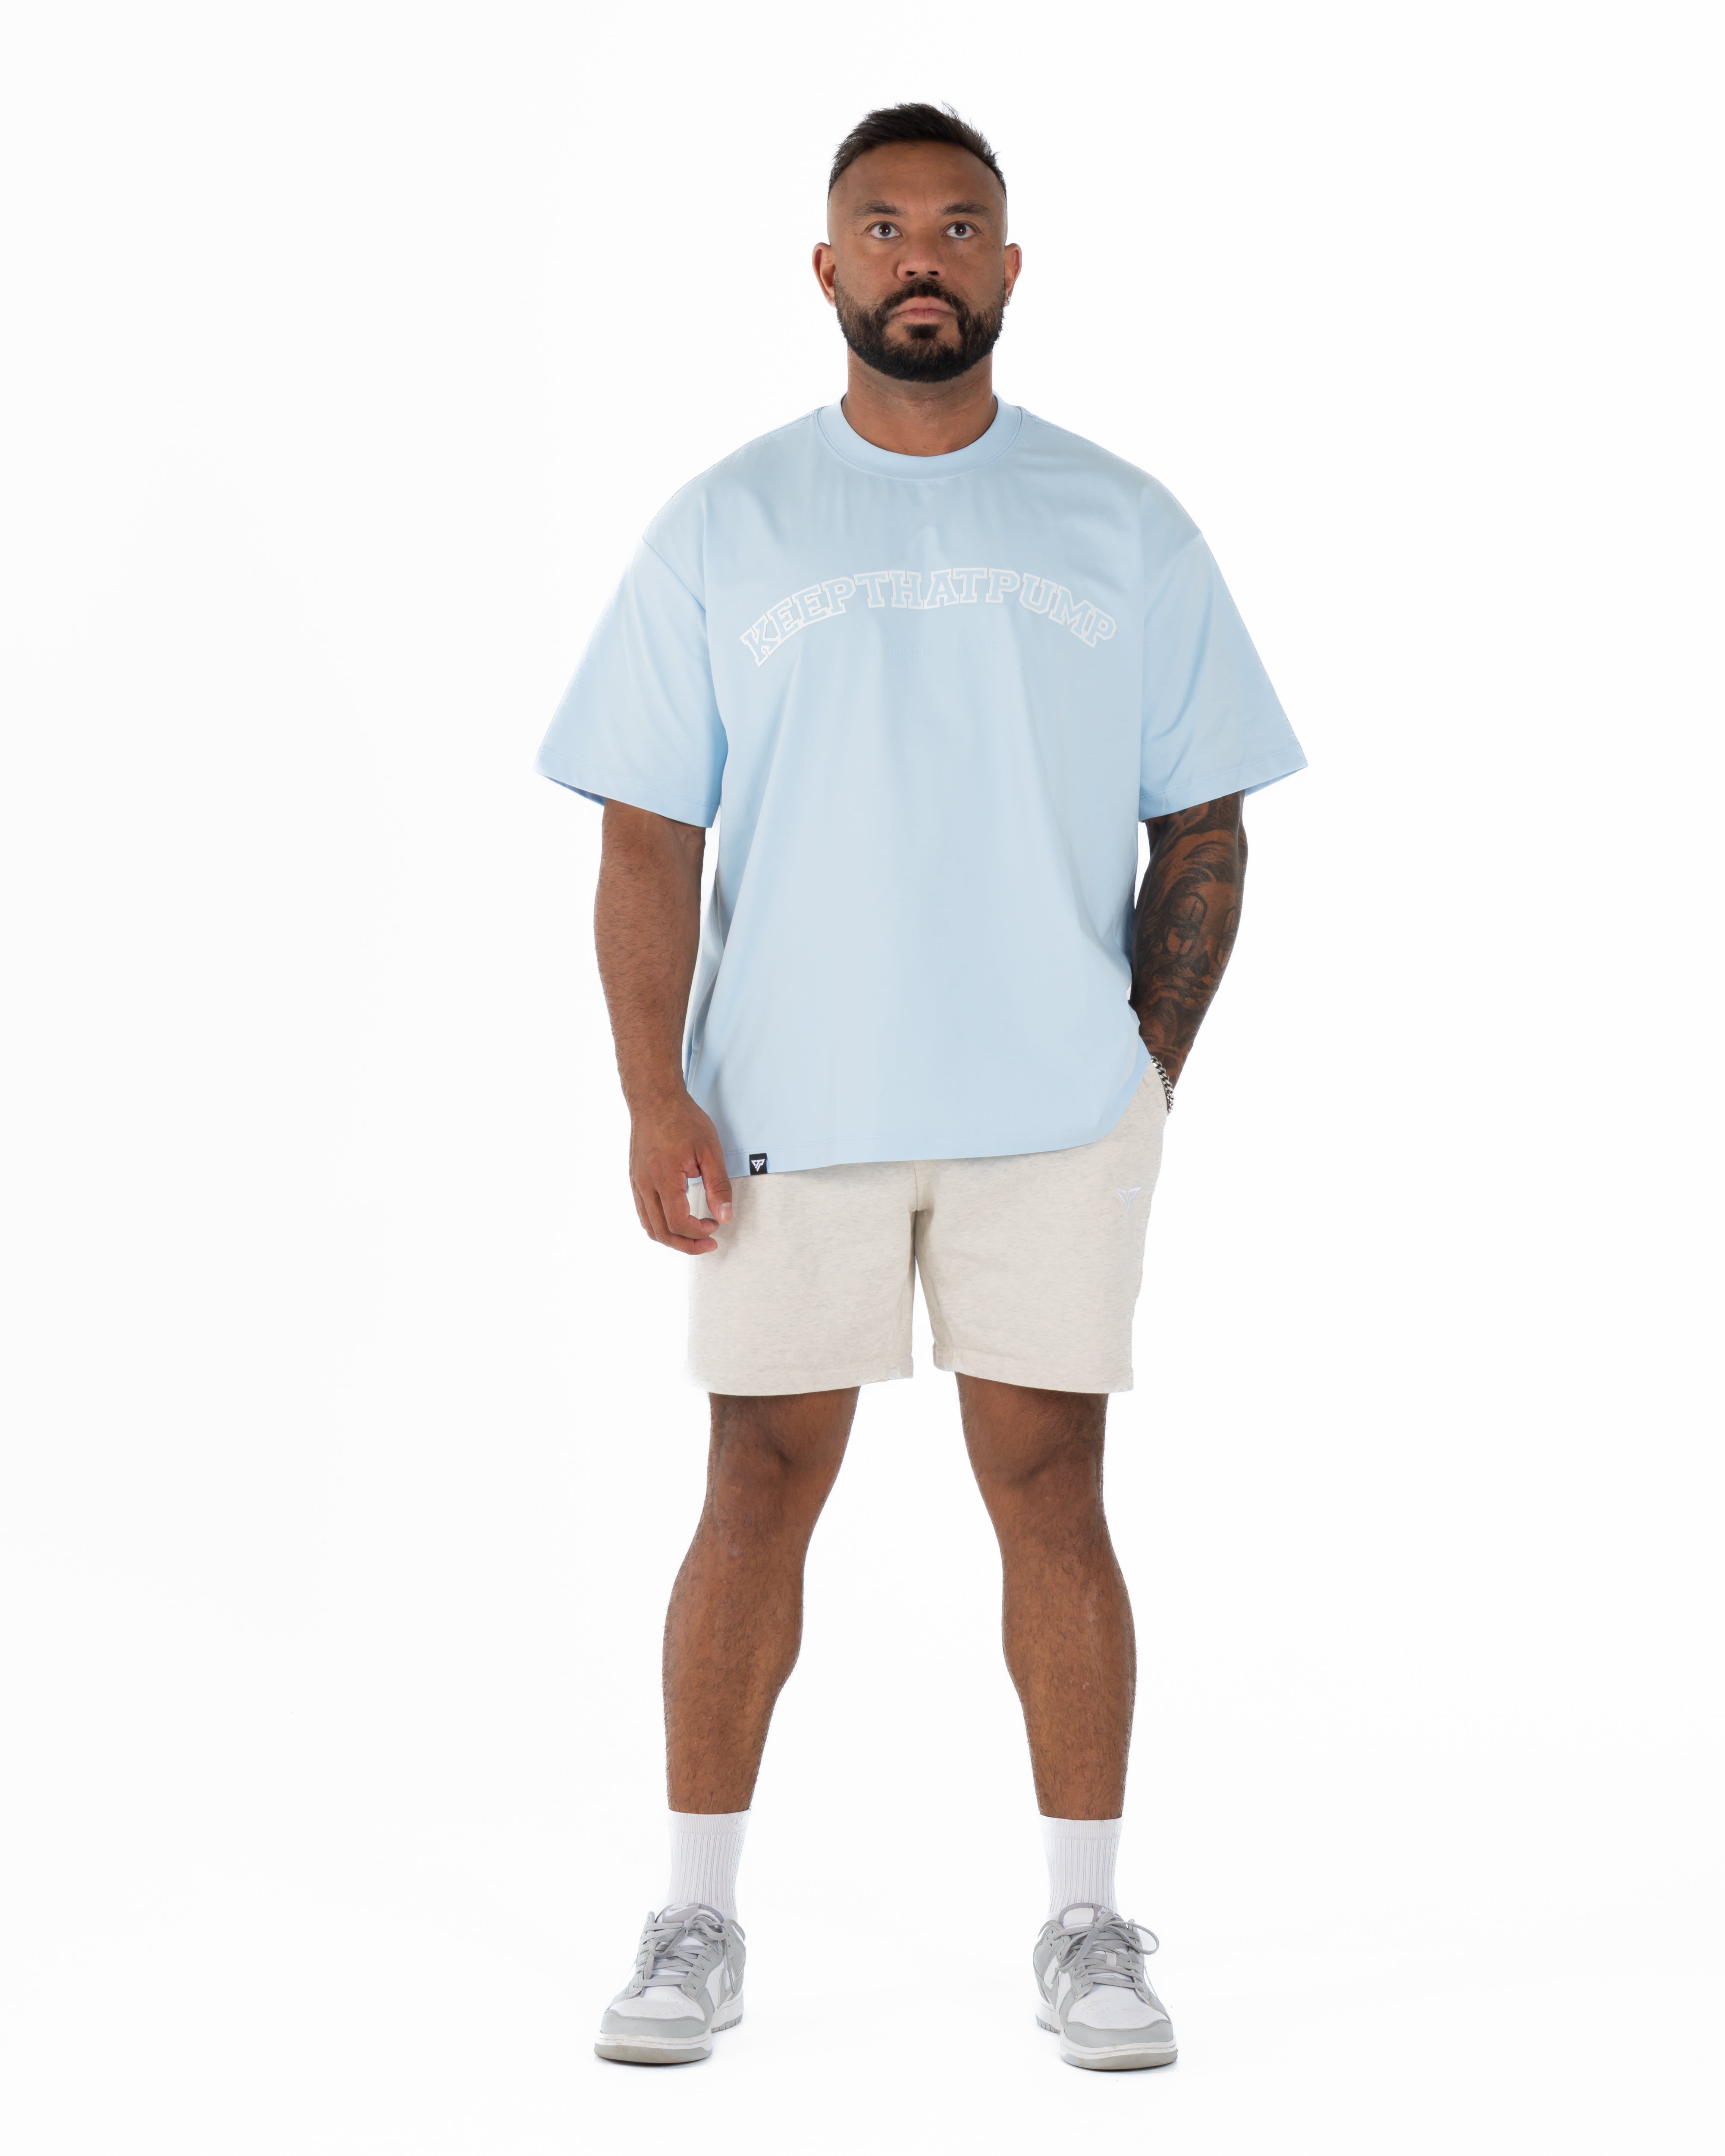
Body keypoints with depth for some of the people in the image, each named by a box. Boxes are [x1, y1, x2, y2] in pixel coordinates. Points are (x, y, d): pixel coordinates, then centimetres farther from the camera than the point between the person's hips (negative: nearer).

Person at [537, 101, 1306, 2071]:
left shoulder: (1123, 530, 5)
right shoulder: (721, 532, 3)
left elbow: (1203, 828, 8)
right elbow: (648, 838, 1)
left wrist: (1150, 1079, 1)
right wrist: (656, 1098, -8)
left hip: (1056, 1116, 0)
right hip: (783, 1107, 0)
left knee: (1049, 1489, 3)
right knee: (759, 1492, 3)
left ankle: (1086, 1925, 14)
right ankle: (697, 1922, 14)